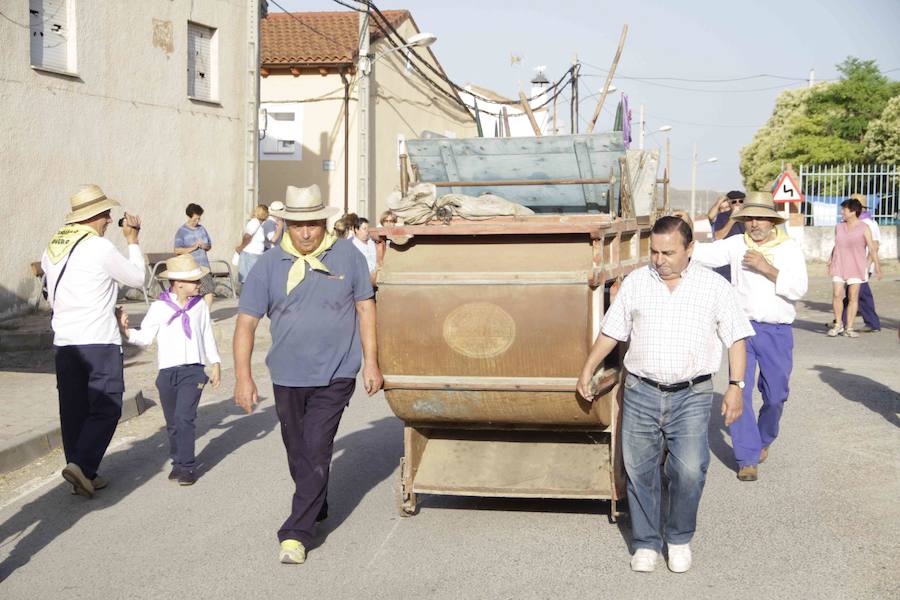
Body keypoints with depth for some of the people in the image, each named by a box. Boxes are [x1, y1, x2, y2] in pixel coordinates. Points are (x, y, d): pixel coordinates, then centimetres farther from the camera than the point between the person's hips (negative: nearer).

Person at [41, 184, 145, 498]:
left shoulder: (53, 247, 10)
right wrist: (132, 241, 12)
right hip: (100, 342, -7)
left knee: (74, 409, 10)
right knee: (106, 408, 0)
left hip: (63, 342, 7)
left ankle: (83, 476, 15)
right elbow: (137, 277, 0)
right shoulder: (100, 247, -11)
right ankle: (82, 464, -14)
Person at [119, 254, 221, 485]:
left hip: (193, 370, -1)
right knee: (172, 422, 11)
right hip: (167, 371, 1)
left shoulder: (200, 306, 6)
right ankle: (178, 462, 27)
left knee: (184, 417, -14)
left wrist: (215, 364, 15)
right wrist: (126, 331, -21)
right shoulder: (159, 308, -2)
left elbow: (208, 337, 15)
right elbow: (145, 337, -4)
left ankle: (186, 466, -8)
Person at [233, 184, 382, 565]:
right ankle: (316, 508, 40)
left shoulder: (347, 256, -2)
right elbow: (246, 322, -2)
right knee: (297, 455, 16)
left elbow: (365, 308, 5)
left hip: (334, 376, -2)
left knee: (316, 454, -9)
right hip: (287, 377, 2)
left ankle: (296, 533, -2)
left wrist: (371, 363, 1)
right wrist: (243, 377, -8)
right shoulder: (269, 265, -3)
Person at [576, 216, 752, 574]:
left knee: (689, 470, -11)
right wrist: (588, 370, 11)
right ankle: (646, 543, 21)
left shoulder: (714, 286, 2)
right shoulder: (635, 282, 6)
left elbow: (735, 339, 4)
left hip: (691, 396, -2)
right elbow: (611, 331, 13)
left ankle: (680, 539, 13)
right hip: (641, 393, 2)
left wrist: (735, 387, -3)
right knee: (639, 470, 5)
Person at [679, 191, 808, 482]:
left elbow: (798, 288, -11)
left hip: (777, 332, 0)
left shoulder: (790, 248, -1)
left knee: (776, 395, 9)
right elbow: (704, 254, -3)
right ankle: (748, 458, 2)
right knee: (740, 392, -6)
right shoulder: (736, 245, 4)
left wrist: (766, 268, -20)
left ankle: (764, 440, 38)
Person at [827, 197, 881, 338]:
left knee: (853, 297, -2)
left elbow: (872, 249, -6)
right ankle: (838, 324, 7)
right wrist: (830, 261, 20)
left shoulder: (864, 228, -4)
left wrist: (877, 266, -11)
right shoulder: (838, 227, 9)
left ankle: (849, 328, 5)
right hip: (839, 266, 3)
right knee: (837, 295, -8)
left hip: (856, 268, -3)